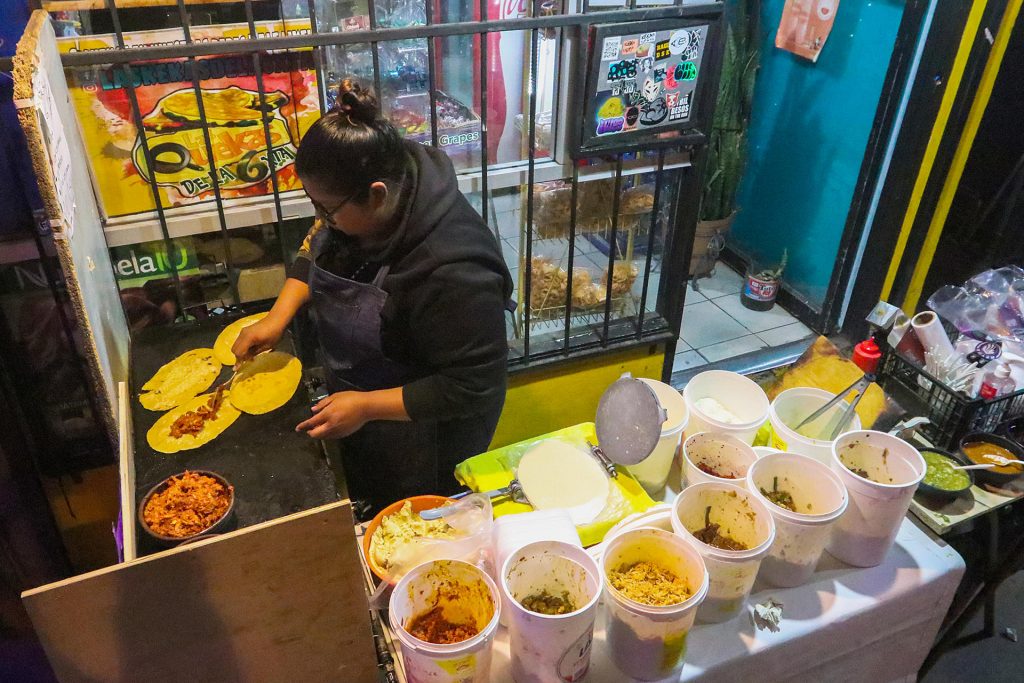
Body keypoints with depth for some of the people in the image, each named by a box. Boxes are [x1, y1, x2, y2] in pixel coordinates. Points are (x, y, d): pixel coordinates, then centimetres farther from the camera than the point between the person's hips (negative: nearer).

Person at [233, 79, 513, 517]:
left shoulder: (452, 268, -41)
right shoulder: (355, 202, -15)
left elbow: (474, 386, -33)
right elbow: (315, 251, 6)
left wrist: (366, 407, -29)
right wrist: (278, 317, -7)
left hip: (423, 434, -7)